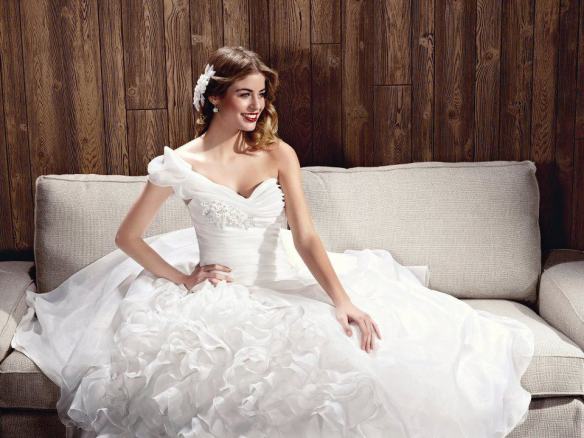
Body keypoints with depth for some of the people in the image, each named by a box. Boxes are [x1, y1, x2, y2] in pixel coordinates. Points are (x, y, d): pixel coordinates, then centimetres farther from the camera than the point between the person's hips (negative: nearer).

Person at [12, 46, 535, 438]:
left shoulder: (278, 155, 1)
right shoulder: (182, 164, -5)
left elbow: (305, 238, -7)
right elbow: (128, 237, 3)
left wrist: (342, 299, -21)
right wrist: (182, 279, -7)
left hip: (282, 288, 3)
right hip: (217, 299, -2)